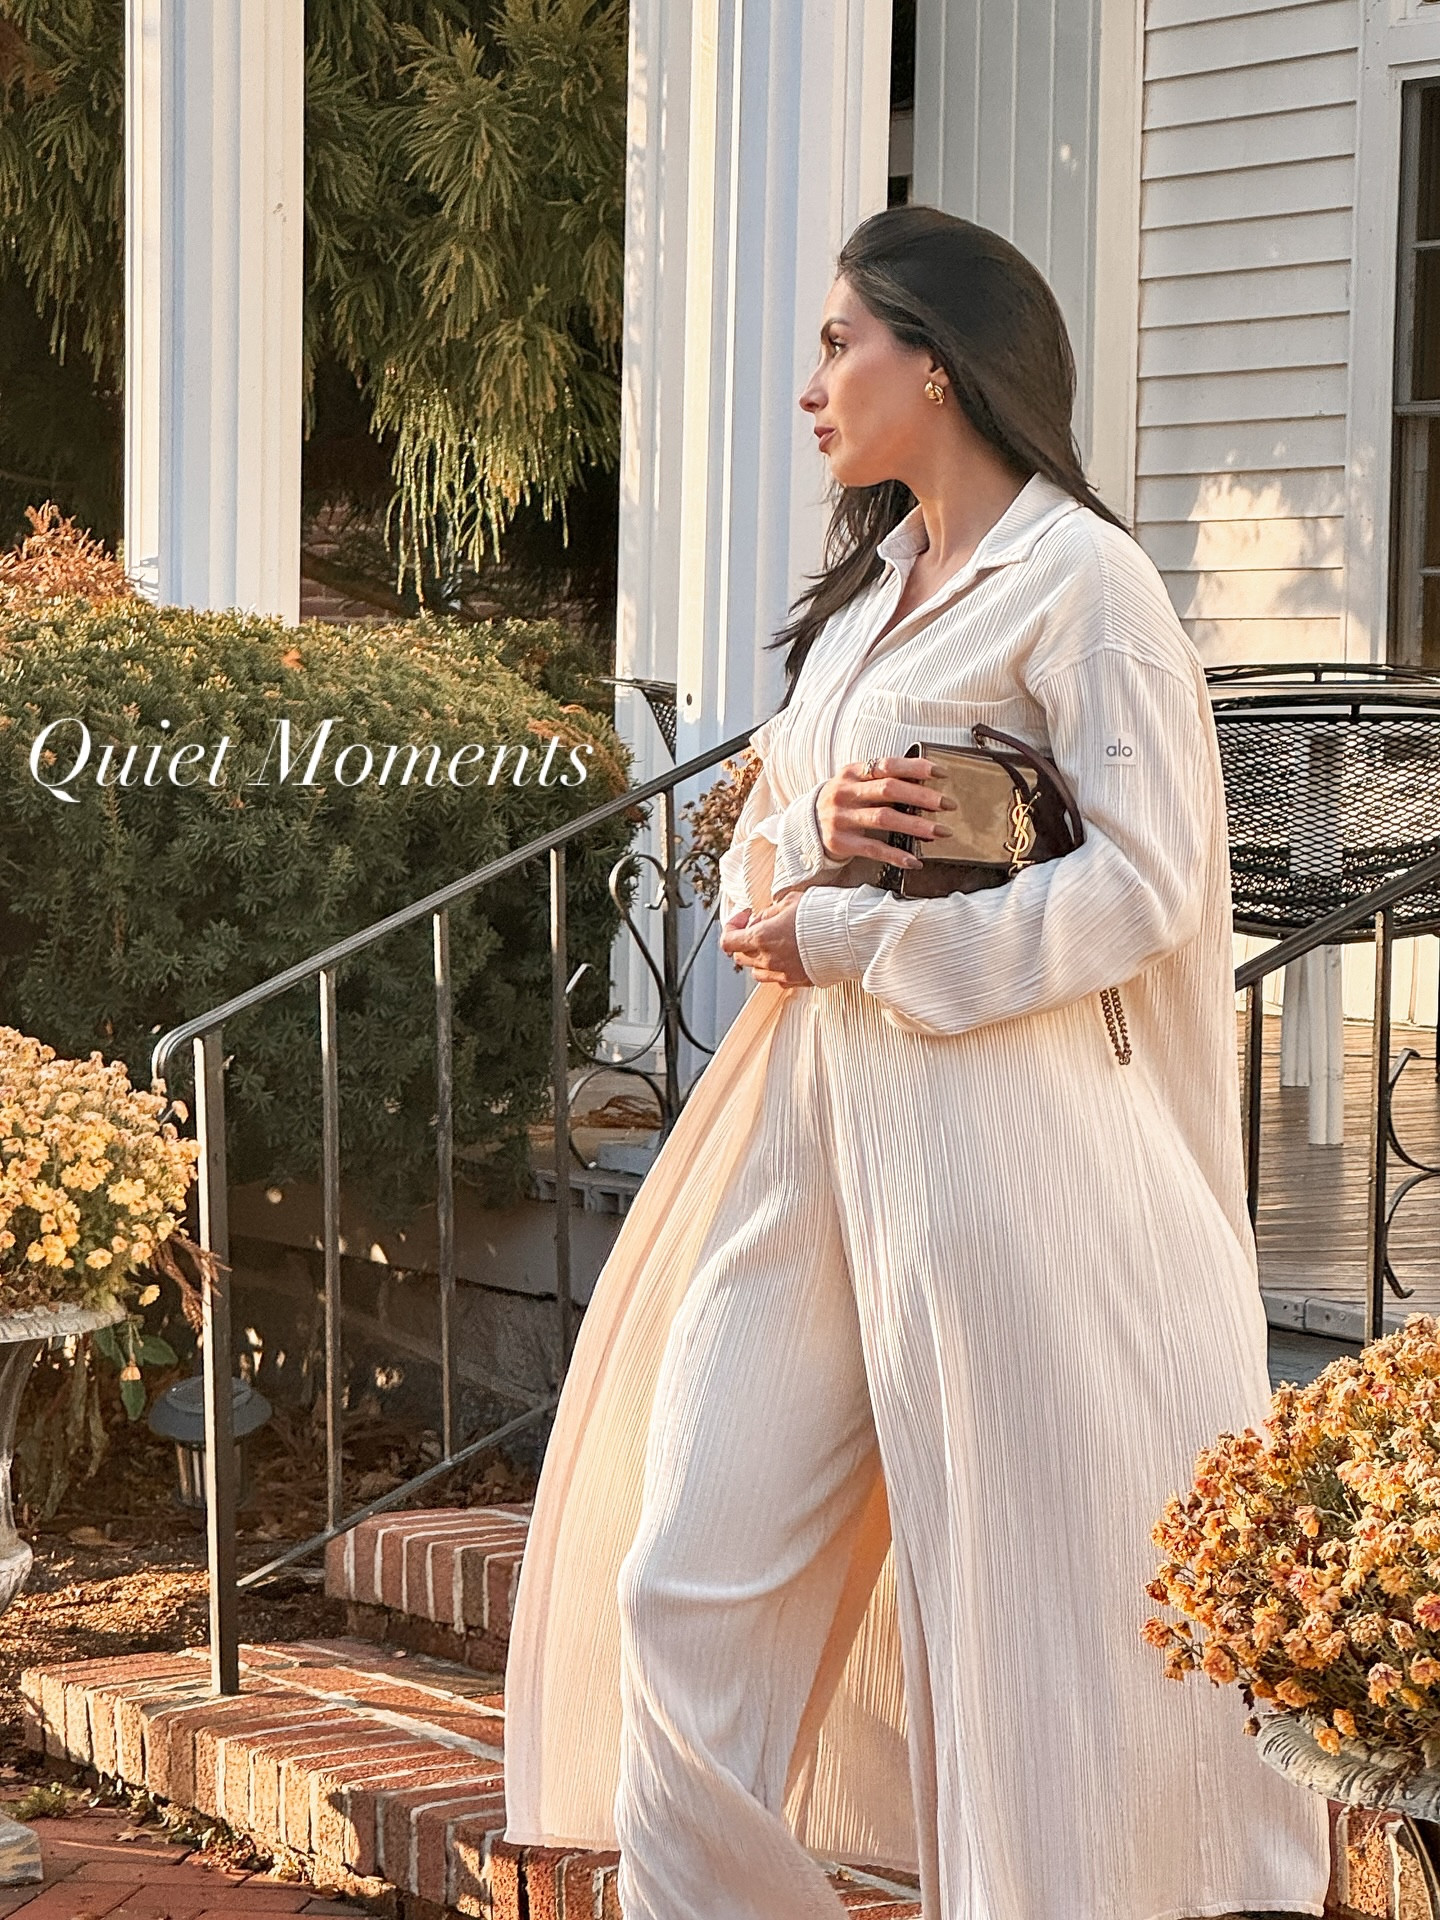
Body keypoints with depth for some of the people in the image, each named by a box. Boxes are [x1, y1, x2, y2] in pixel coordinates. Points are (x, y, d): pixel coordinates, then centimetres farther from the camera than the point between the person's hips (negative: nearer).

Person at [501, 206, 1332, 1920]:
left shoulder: (1080, 580, -6)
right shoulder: (865, 587, 18)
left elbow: (1140, 883, -14)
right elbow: (758, 843, 21)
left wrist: (852, 940, -13)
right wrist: (802, 844, -4)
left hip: (984, 1134, -8)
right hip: (805, 1126, 8)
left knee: (1026, 1615, -1)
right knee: (688, 1591, 2)